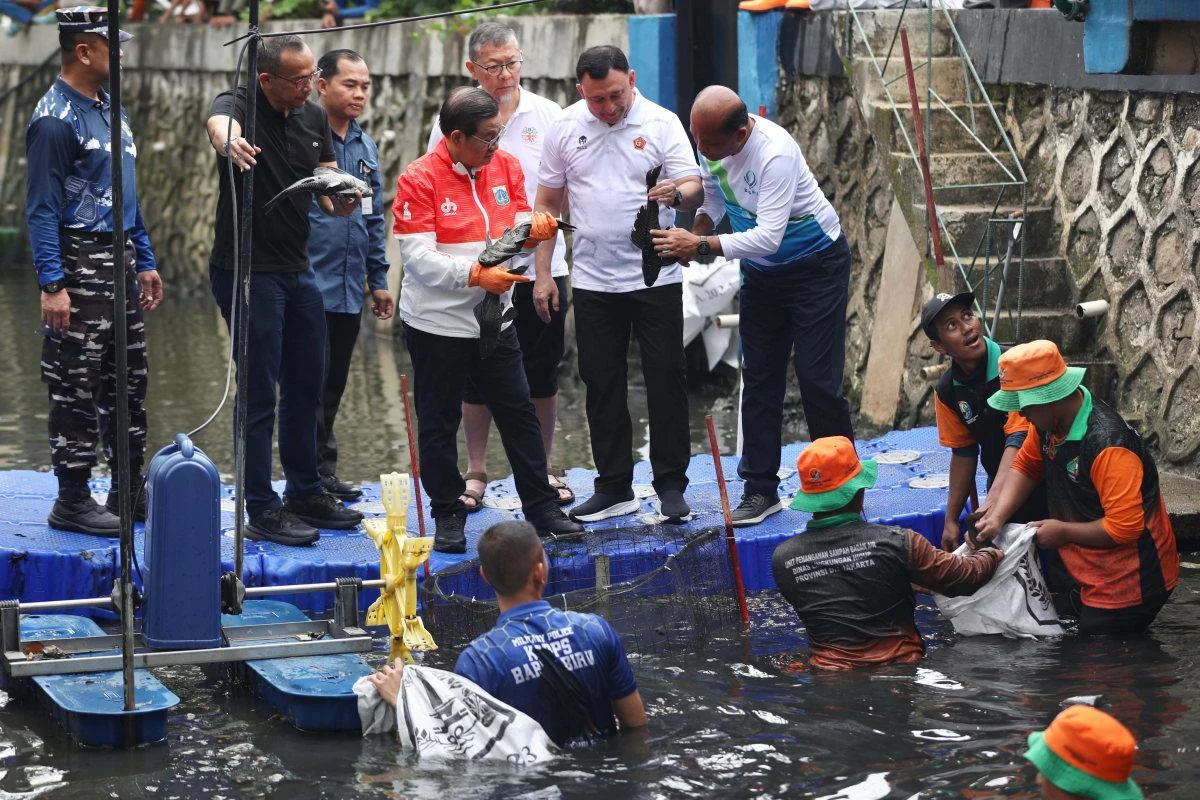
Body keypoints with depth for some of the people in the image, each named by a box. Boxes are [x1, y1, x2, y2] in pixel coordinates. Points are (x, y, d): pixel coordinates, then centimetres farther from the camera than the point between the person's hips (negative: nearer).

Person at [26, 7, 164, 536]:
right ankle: (72, 501, 2)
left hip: (120, 264, 9)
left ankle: (129, 492, 21)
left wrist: (145, 262, 19)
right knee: (77, 389, -4)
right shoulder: (55, 119, -14)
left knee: (129, 382, 12)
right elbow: (42, 208, -16)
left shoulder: (110, 110, 14)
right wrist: (52, 285, -22)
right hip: (79, 264, -9)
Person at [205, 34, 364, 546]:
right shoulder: (238, 106, -12)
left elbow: (329, 194, 10)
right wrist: (230, 144, -62)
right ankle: (262, 511, 0)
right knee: (260, 395, -5)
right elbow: (220, 125, -38)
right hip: (246, 271, -7)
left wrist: (343, 201, -15)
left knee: (307, 387, 16)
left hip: (298, 270, 7)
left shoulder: (314, 119, 8)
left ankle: (305, 493, 29)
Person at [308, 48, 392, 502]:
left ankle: (322, 476, 22)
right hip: (310, 289, -7)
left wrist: (378, 281, 19)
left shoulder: (366, 148, 15)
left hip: (349, 292, 7)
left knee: (332, 386, 14)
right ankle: (317, 470, 1)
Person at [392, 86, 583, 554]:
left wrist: (533, 226, -12)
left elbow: (519, 224, 12)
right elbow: (418, 257, -19)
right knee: (439, 423, 6)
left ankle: (541, 509, 16)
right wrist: (477, 276, -26)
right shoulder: (419, 179, -14)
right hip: (436, 322, -5)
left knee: (519, 413, 7)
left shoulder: (506, 166, 3)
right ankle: (448, 516, 18)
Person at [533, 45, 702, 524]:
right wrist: (542, 274, 5)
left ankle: (671, 485, 9)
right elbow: (547, 204, 10)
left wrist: (677, 193, -34)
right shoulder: (566, 128, 4)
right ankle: (614, 488, 16)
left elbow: (694, 188, -10)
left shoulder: (661, 123, -3)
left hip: (656, 280, -2)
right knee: (602, 385, 7)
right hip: (593, 282, 3)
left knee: (666, 381, 0)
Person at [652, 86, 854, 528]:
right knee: (759, 378, 5)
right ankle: (760, 489, 10)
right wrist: (697, 229, -10)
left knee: (817, 379, -8)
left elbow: (768, 237, -36)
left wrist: (701, 245, -37)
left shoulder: (774, 153, -34)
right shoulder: (711, 143, -11)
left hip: (815, 266, -7)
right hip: (761, 272, 7)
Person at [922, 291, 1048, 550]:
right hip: (999, 488, 5)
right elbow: (963, 453, 8)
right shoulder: (947, 391, -4)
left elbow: (1019, 441, -31)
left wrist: (991, 505, -41)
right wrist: (951, 520, 7)